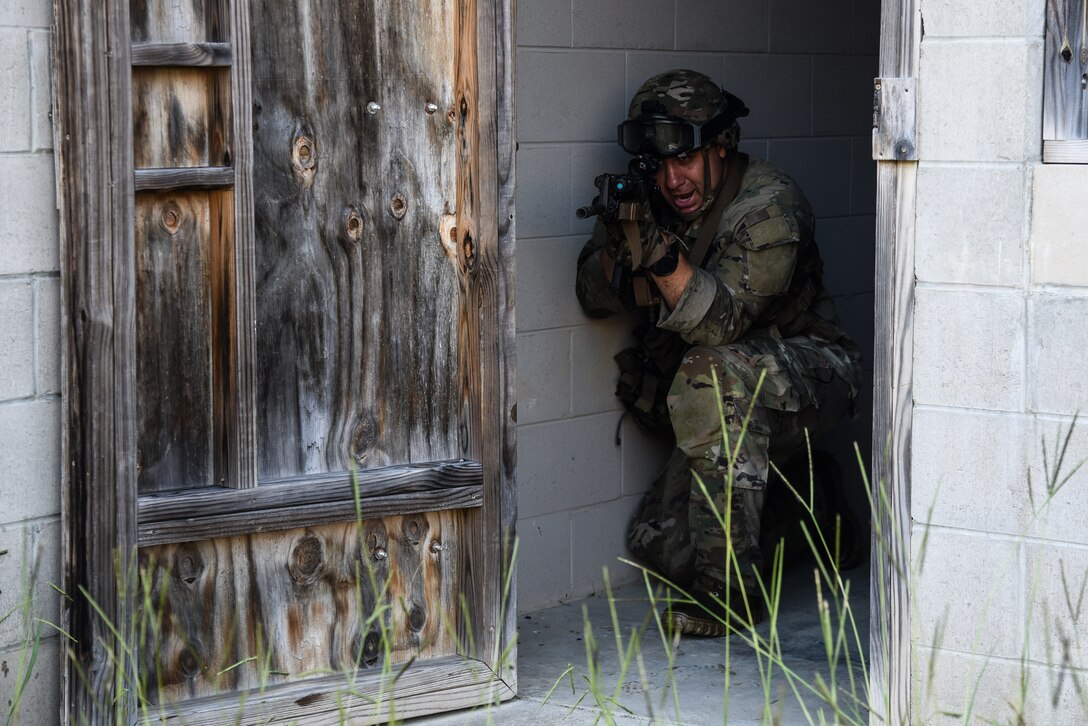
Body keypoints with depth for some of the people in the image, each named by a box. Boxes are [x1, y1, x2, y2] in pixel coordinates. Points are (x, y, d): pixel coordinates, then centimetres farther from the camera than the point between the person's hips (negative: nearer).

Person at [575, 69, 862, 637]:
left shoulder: (770, 206, -22)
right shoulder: (658, 203, -2)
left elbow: (723, 320, -32)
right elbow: (596, 300, -4)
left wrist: (663, 253, -45)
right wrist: (619, 239, -24)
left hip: (805, 379, -7)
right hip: (731, 416, 7)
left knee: (713, 374, -38)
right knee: (659, 547, -2)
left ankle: (730, 593, -33)